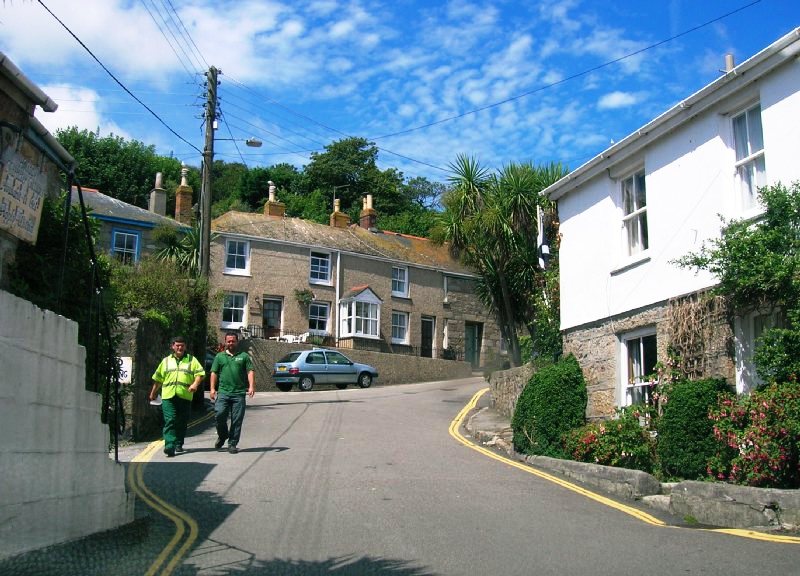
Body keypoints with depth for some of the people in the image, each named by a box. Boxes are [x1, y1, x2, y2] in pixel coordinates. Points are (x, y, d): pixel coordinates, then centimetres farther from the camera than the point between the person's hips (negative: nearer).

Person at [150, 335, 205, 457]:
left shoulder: (191, 360, 11)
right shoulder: (166, 361, 17)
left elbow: (200, 373, 3)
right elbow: (158, 379, 22)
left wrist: (195, 384, -15)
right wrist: (153, 393, 24)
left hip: (185, 396, 0)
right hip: (168, 396, 0)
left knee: (182, 422, 7)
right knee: (169, 422, -11)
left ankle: (179, 444, 22)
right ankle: (169, 447, -18)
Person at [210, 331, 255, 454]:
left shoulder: (244, 356, 10)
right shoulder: (220, 356, 15)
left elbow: (250, 372, 3)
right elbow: (214, 373, 12)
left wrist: (251, 386, -11)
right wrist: (212, 388, 1)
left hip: (239, 394, -1)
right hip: (223, 392, 1)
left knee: (237, 420, 0)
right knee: (219, 414, -12)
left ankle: (232, 444, 10)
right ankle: (222, 436, 14)